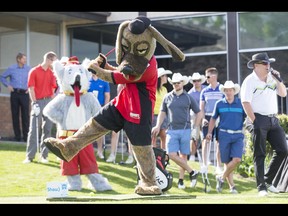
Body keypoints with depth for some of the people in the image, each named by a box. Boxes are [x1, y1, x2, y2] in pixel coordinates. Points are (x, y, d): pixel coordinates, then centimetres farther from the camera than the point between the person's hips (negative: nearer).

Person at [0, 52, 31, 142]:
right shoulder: (11, 69, 4)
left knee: (25, 115, -6)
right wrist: (8, 85, 2)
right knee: (15, 115, 3)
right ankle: (17, 136, 9)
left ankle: (26, 136, -4)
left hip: (24, 93, -1)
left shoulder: (28, 69, 5)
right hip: (14, 93, 1)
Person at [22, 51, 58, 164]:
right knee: (33, 129, -5)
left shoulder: (51, 73, 11)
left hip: (49, 102, 4)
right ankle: (30, 156, -4)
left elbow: (53, 88, 14)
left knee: (47, 129, 4)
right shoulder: (34, 71, -2)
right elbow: (31, 88, -5)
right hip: (38, 102, -4)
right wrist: (35, 103, -12)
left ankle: (44, 155, 9)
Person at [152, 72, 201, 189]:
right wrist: (158, 126, 4)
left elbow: (198, 113, 10)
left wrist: (196, 128, 2)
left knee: (183, 155, 2)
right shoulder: (167, 97, 9)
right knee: (172, 155, -11)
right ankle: (192, 172, 0)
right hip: (172, 130, 2)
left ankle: (181, 179, 10)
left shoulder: (188, 98, 5)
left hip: (185, 130, -1)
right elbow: (162, 113, 16)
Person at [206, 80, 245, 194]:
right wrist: (209, 132, 7)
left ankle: (221, 178, 2)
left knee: (237, 159, -16)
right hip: (224, 134, 1)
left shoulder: (241, 104, 4)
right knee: (226, 162, 1)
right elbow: (213, 119, 16)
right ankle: (231, 185, 10)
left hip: (238, 135, -1)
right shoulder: (219, 104, 7)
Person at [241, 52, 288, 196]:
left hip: (273, 120, 7)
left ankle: (268, 180, 16)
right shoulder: (250, 81, -7)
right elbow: (245, 102, -14)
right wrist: (254, 122, -17)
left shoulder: (272, 79, 14)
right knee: (260, 155, -5)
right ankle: (261, 187, -3)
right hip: (259, 120, -7)